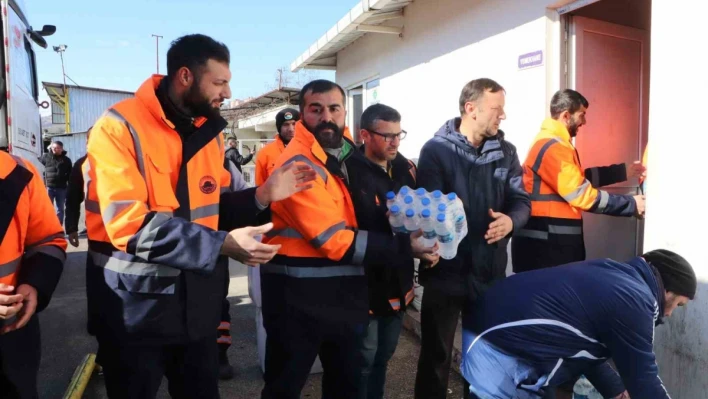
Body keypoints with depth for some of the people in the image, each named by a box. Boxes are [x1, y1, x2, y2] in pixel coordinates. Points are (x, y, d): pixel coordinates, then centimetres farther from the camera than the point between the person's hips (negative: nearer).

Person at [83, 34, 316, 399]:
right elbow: (130, 224, -25)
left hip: (196, 304, 7)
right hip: (134, 310, -6)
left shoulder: (210, 132, 7)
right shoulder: (120, 127, -16)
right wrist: (222, 245, -30)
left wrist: (262, 196, -7)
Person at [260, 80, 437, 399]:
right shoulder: (297, 165, -20)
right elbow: (334, 240, -23)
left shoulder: (350, 153, 6)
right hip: (299, 295, -7)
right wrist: (403, 247, -20)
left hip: (345, 290, 8)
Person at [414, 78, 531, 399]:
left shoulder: (505, 152, 7)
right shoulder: (436, 149, -8)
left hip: (490, 271, 5)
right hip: (446, 272, -4)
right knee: (436, 355, 11)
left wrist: (511, 220, -17)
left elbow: (521, 200, 3)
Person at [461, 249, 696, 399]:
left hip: (497, 331, 10)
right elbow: (643, 378, -2)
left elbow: (583, 347, 26)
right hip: (497, 347, -10)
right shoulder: (635, 301, -11)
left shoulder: (614, 275, 17)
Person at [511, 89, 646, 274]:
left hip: (555, 239, 11)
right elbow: (582, 195, -21)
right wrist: (631, 204, -12)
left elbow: (581, 178, 20)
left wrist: (624, 171, 16)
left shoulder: (555, 143, 16)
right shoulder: (551, 147, -19)